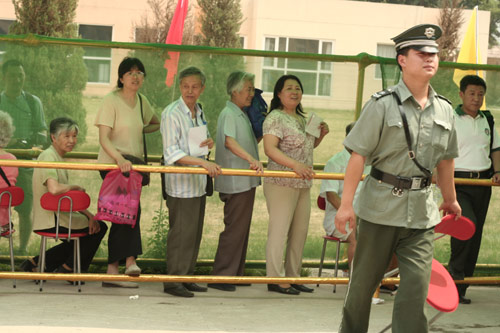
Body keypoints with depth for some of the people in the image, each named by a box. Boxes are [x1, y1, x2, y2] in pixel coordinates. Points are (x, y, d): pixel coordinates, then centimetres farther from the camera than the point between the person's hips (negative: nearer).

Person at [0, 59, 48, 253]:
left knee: (25, 211, 0)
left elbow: (42, 130, 8)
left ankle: (23, 250, 13)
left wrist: (38, 145, -14)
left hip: (25, 164, 0)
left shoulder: (33, 102, 7)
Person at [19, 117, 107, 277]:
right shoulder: (48, 156, -15)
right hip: (51, 220, -10)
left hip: (55, 217, 10)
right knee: (99, 228, -2)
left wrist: (89, 215, 2)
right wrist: (76, 187, -13)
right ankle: (68, 268, 12)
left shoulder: (58, 157, 15)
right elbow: (54, 189, -32)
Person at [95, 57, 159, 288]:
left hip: (132, 164, 6)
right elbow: (103, 138, -17)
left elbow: (156, 124, 30)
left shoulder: (141, 102, 10)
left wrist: (137, 130, 13)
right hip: (112, 164, -6)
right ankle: (130, 259, -20)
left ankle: (113, 270, 11)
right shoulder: (111, 100, -9)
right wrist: (119, 158, -33)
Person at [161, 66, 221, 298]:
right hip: (180, 185, -8)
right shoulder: (171, 114, -13)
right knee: (181, 234, -6)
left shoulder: (199, 112, 13)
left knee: (195, 233, 12)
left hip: (198, 183, 8)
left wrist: (209, 143, 1)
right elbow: (172, 153, -18)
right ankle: (173, 281, 2)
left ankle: (186, 278, 22)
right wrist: (203, 162, -26)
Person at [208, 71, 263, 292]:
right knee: (234, 229, -8)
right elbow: (229, 141, -27)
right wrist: (251, 159, -39)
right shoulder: (229, 114, -11)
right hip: (235, 182, -10)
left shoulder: (243, 115, 18)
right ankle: (221, 277, -3)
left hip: (246, 181, 10)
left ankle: (235, 274, 19)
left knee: (242, 228, 13)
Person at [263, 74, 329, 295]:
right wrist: (295, 164, -31)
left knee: (300, 231, 11)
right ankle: (275, 279, 1)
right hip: (281, 183, -9)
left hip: (303, 184, 9)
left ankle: (293, 276, 20)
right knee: (279, 231, -5)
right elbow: (270, 149, -20)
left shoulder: (301, 119, 16)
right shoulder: (275, 118, -10)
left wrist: (320, 134, 11)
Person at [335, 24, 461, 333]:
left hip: (422, 211, 3)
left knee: (417, 284, -5)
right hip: (381, 205, -3)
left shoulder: (444, 109, 6)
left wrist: (450, 199, 26)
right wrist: (346, 204, -14)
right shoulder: (382, 105, -8)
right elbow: (358, 156, -11)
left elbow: (446, 160, 18)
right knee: (364, 282, 10)